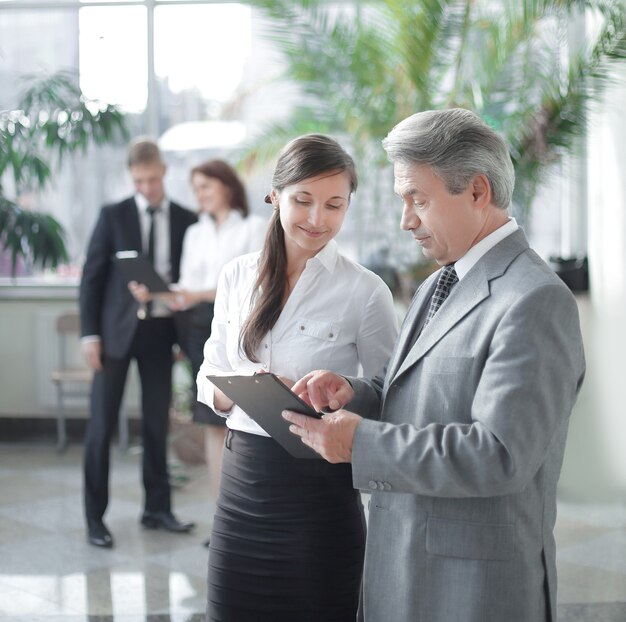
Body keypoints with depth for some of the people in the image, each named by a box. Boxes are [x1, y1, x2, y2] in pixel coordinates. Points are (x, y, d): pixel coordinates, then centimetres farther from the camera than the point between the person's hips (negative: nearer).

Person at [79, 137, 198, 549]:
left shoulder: (186, 220, 4)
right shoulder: (113, 215, 1)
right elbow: (92, 276, 1)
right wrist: (90, 333, -7)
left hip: (161, 330, 2)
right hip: (118, 329, -1)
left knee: (157, 423, 10)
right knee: (102, 424, 0)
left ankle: (157, 508, 22)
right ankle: (95, 516, 8)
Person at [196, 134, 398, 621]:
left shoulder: (365, 291, -8)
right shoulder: (237, 276, 4)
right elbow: (210, 379, 9)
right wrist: (238, 390, -13)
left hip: (318, 487, -3)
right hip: (242, 477, 4)